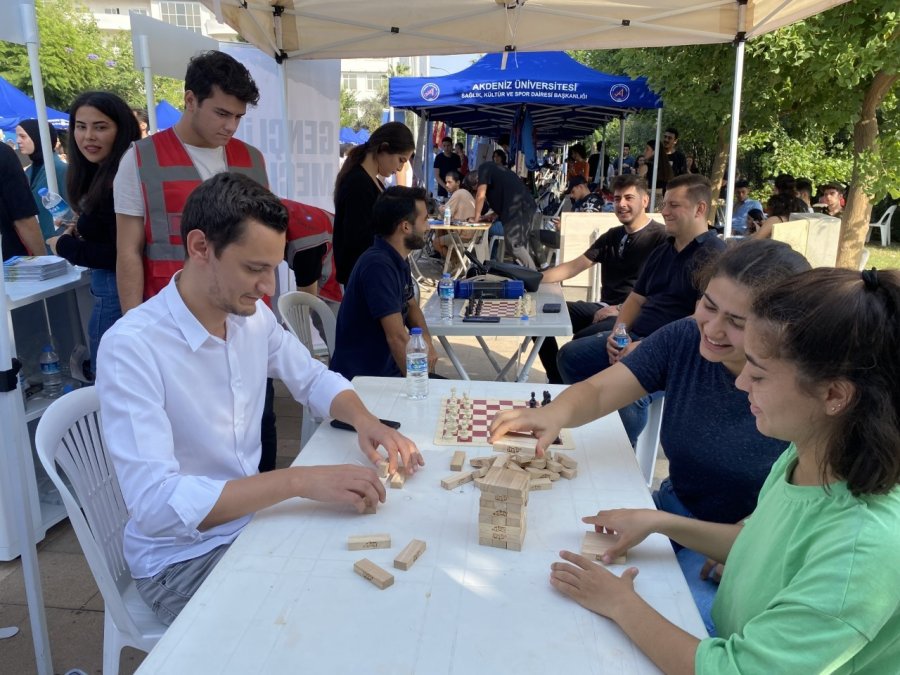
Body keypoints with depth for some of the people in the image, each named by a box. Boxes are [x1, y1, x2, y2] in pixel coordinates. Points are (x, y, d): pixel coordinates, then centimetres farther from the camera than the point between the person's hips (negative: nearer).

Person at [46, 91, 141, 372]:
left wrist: (65, 246, -9)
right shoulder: (99, 176, 12)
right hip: (113, 289, 10)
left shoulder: (119, 181, -19)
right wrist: (82, 232, 3)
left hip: (118, 293, -10)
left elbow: (120, 254, -22)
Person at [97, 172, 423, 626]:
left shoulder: (253, 315, -3)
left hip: (252, 521, 6)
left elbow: (315, 380, 10)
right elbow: (155, 502, -30)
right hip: (181, 558, -6)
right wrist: (299, 481, -35)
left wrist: (365, 421, -10)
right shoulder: (131, 346, -24)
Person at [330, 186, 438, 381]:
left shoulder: (398, 261, 6)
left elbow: (411, 307, 19)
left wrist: (427, 343, 0)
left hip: (387, 370, 9)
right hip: (361, 380, -9)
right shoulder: (378, 265, -23)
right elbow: (397, 337, -24)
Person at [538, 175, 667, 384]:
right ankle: (558, 381, 5)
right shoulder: (612, 236, 19)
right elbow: (573, 267, 15)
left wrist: (622, 309, -22)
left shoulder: (660, 236, -5)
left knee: (582, 339, -34)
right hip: (604, 308, 8)